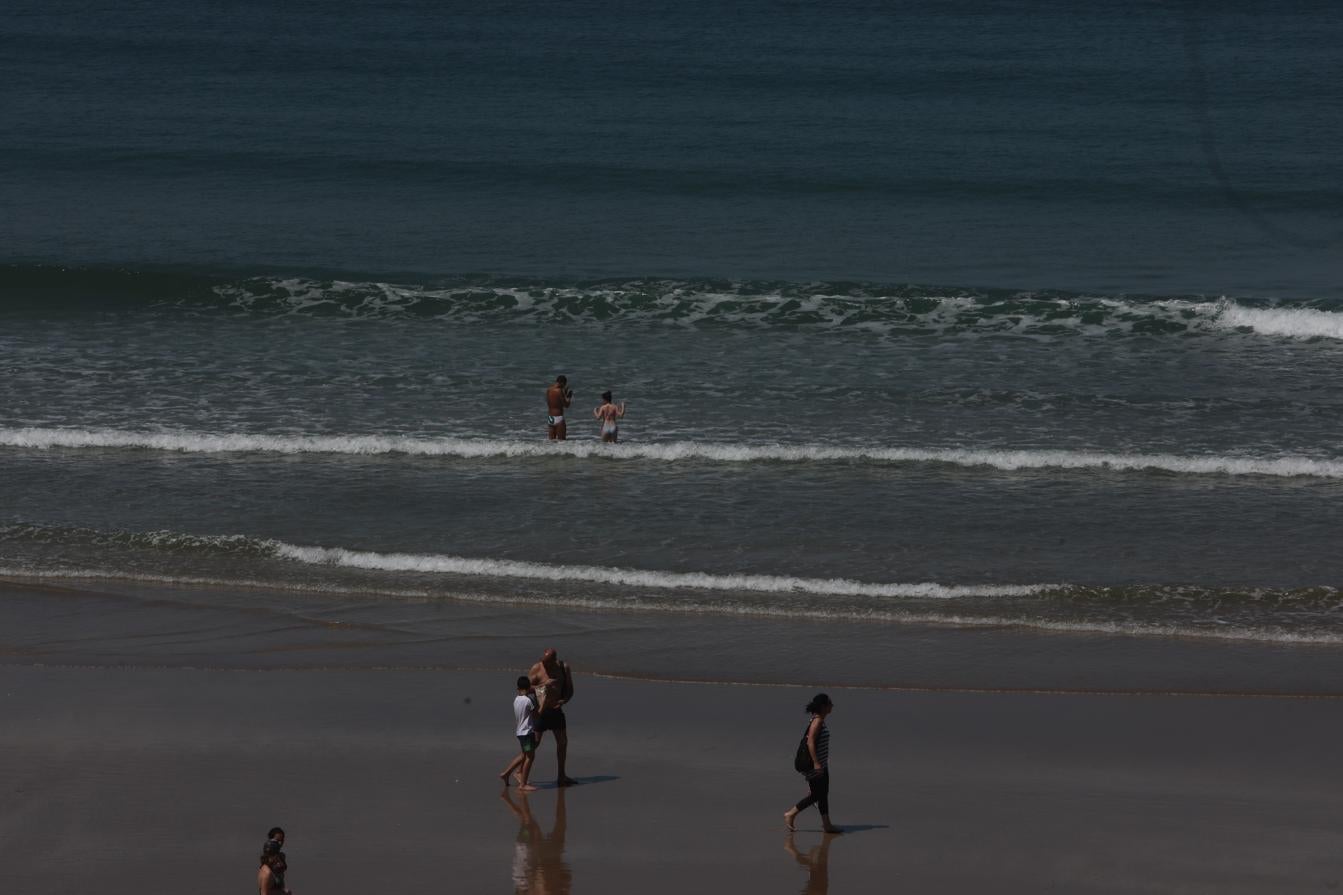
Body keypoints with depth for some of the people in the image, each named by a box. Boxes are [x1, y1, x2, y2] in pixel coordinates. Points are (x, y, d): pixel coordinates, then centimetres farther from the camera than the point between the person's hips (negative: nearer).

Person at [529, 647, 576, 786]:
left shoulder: (563, 668, 0)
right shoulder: (537, 668, -10)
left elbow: (570, 690, 5)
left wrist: (564, 700, -14)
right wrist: (542, 686, -25)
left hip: (556, 710, 5)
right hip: (541, 711, -5)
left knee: (562, 742, 8)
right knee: (534, 743, -7)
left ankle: (561, 776, 18)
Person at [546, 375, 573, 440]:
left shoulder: (548, 390, 7)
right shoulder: (559, 391, -15)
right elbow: (566, 405, -12)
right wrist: (569, 397, 7)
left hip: (550, 417, 7)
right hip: (558, 417, -7)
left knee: (551, 440, 11)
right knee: (561, 441, -2)